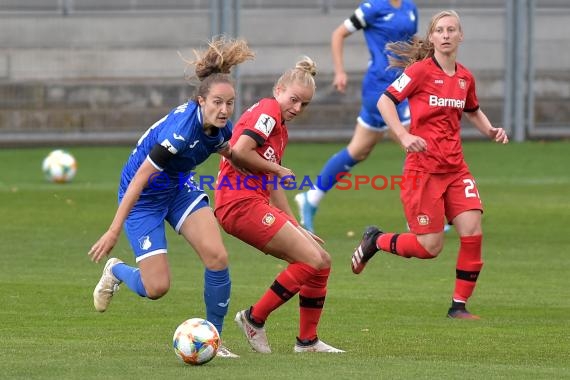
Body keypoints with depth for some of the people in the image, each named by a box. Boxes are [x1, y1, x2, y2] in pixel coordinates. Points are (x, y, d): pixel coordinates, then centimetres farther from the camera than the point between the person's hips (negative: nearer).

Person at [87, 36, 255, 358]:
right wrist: (114, 231, -29)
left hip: (179, 187, 7)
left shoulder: (220, 127, -12)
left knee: (217, 257, -15)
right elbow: (140, 178, -30)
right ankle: (115, 271, 28)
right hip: (144, 197, -6)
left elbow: (229, 152, 16)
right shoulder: (181, 130, -35)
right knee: (157, 288, -8)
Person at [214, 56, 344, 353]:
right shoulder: (268, 110, -7)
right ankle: (254, 319, -4)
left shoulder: (280, 128, 22)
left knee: (322, 262, 9)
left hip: (256, 202, 10)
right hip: (241, 203, -10)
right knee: (312, 260, -13)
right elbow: (239, 151, -22)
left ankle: (307, 340, 16)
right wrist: (278, 170, -9)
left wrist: (296, 228, 19)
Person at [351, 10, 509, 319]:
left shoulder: (465, 78, 9)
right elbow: (385, 101, -11)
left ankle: (459, 306, 2)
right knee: (430, 247, -7)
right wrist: (403, 135, -24)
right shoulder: (421, 71, -9)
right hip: (423, 167, -6)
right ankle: (375, 240, 21)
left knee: (473, 232, -9)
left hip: (455, 168, 6)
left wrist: (491, 131, 9)